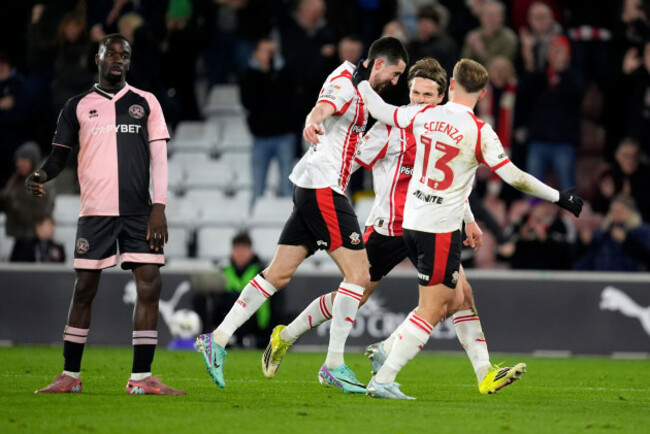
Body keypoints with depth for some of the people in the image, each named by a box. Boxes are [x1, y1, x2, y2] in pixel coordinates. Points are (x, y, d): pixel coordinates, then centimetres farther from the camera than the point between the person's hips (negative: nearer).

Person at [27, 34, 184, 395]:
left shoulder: (146, 103, 10)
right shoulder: (78, 106, 9)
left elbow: (159, 157, 6)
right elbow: (61, 154, 12)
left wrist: (159, 208, -4)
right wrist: (42, 176, -11)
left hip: (139, 212, 1)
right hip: (95, 212, 0)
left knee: (150, 284, -9)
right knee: (84, 290, 0)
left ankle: (141, 378, -5)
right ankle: (70, 376, 8)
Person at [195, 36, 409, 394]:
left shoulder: (357, 88, 20)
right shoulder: (345, 80, -11)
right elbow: (323, 106, -33)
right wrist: (313, 122, -55)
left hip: (310, 189, 10)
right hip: (323, 187, -10)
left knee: (279, 274, 9)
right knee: (358, 273, -10)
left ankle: (218, 340, 8)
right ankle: (334, 364, -10)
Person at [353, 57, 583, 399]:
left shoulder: (424, 116, 1)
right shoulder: (479, 132, -14)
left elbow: (381, 111, 16)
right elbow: (513, 177, -13)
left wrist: (362, 82, 34)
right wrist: (559, 197, -4)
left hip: (412, 222, 7)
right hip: (441, 229, -7)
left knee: (455, 298, 19)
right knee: (432, 311, -1)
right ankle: (383, 380, -5)